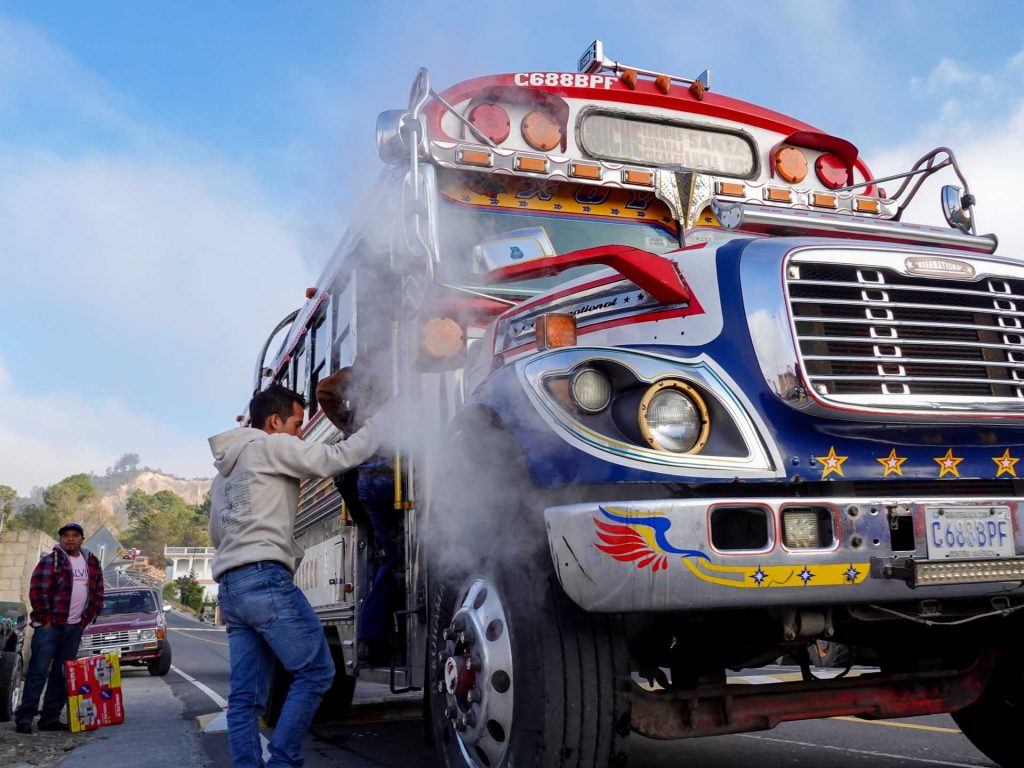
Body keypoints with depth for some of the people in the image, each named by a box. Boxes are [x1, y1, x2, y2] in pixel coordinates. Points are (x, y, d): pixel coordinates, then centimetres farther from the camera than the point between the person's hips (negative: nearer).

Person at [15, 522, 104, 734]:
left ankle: (51, 717, 14)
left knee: (63, 674, 8)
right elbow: (36, 592, -11)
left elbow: (98, 594, 14)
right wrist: (45, 619, -11)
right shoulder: (50, 561, -5)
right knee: (38, 672, -6)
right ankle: (24, 717, -1)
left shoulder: (92, 563, 11)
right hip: (49, 626, -5)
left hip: (74, 628, 5)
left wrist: (86, 619, 6)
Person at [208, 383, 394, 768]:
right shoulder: (272, 446, -1)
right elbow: (340, 457, -10)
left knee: (245, 695, 4)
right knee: (315, 670, -3)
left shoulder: (225, 470, 26)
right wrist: (387, 414, -2)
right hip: (264, 580, -9)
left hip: (230, 586, 9)